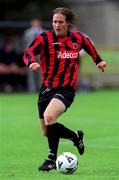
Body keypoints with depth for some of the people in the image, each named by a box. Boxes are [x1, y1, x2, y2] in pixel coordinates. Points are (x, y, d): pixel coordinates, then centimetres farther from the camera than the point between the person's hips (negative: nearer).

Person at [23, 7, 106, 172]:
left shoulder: (78, 38, 2)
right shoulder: (45, 38, -5)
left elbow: (88, 44, 27)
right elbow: (28, 53, -21)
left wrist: (98, 61, 25)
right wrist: (32, 62, -42)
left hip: (66, 89, -3)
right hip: (47, 88, 3)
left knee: (49, 116, -29)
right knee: (46, 131, 9)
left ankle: (52, 159, -19)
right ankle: (75, 136, 39)